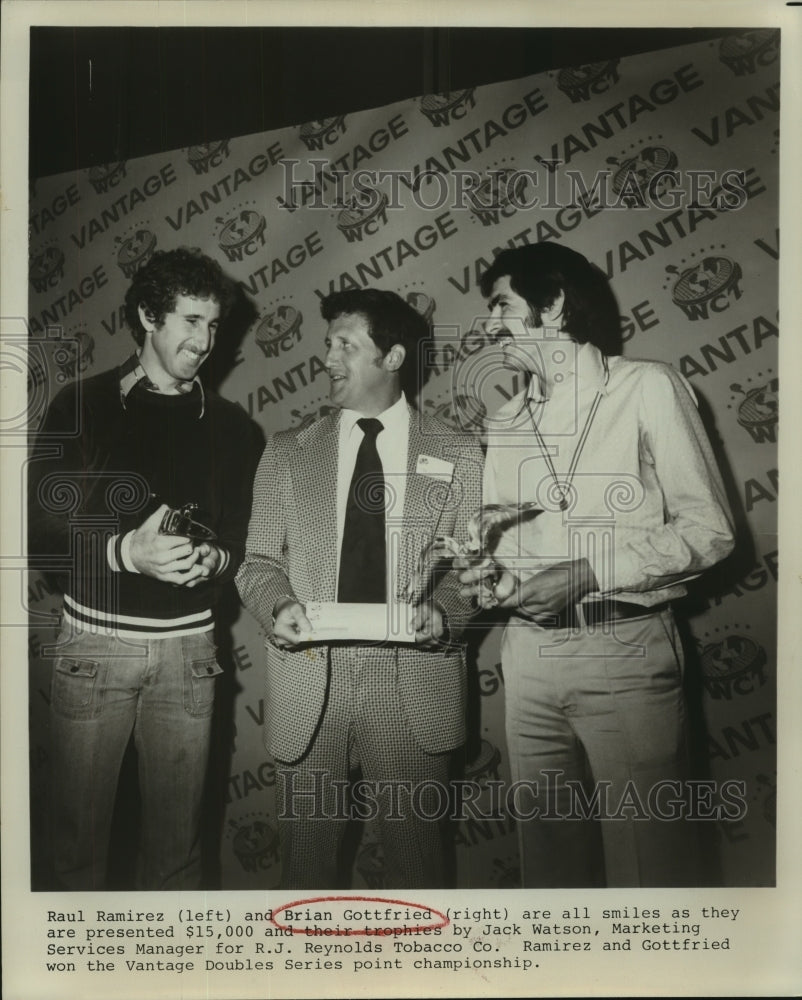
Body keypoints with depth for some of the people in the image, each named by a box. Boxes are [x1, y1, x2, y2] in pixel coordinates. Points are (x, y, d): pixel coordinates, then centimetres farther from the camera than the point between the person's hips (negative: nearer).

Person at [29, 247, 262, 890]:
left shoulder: (232, 428, 8)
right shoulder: (82, 407, 1)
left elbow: (246, 544, 10)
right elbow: (39, 536, -3)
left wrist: (213, 560, -12)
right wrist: (124, 552, -19)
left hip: (188, 648, 2)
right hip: (94, 644, -1)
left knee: (178, 837, 8)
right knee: (80, 830, 7)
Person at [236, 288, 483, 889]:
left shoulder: (458, 454, 6)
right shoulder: (287, 454, 11)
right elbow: (258, 562, 10)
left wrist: (442, 614, -14)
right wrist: (277, 609, -10)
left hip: (414, 686, -1)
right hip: (308, 686, 1)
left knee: (415, 856, 9)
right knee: (307, 856, 9)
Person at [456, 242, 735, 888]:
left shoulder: (647, 388, -2)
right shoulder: (506, 423, 15)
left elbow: (708, 530, -6)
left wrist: (588, 574, -15)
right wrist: (492, 579, -3)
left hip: (625, 650, -5)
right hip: (530, 654, 5)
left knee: (646, 859, 0)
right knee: (549, 853, 13)